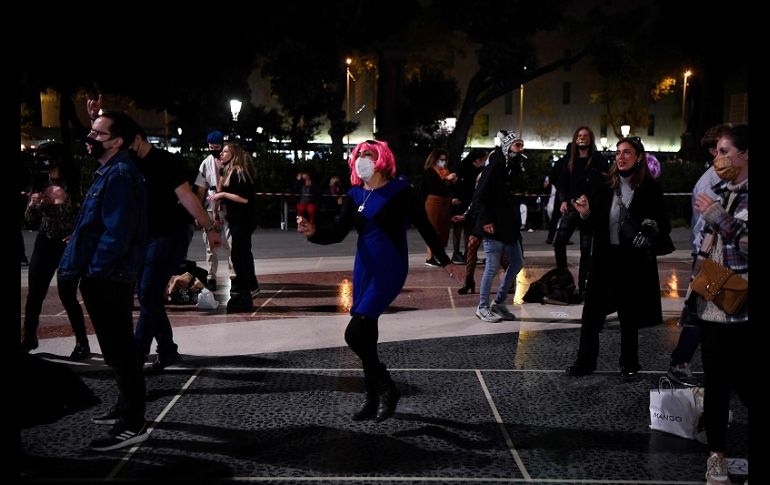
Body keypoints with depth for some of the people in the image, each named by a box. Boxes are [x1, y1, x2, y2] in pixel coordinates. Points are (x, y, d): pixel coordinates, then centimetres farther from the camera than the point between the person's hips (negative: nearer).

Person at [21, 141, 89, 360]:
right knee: (35, 293, 8)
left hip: (68, 245, -5)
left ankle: (82, 342, 7)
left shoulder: (74, 186, -11)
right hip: (45, 244, 6)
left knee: (67, 294, -6)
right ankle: (29, 337, 24)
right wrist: (32, 205, -6)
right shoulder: (41, 186, 5)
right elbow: (31, 220, 13)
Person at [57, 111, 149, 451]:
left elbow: (117, 234, -26)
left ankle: (132, 425, 3)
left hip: (108, 279, -10)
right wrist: (77, 264, 15)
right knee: (118, 348, 19)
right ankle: (127, 409, 31)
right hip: (107, 276, 10)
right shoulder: (110, 171, 14)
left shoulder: (119, 174, -19)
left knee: (119, 351, -4)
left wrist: (94, 271, -19)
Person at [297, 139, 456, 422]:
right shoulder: (355, 195, 6)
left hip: (390, 269, -6)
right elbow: (339, 233, 1)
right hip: (364, 269, 6)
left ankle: (387, 389, 3)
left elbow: (424, 226, -1)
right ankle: (374, 399, 24)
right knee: (366, 335, 10)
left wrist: (444, 260, 6)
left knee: (355, 333, -16)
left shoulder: (399, 190, -8)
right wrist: (313, 232, -18)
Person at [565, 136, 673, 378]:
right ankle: (585, 361, 13)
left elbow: (664, 224, -1)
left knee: (629, 315, 10)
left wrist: (651, 233, -21)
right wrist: (585, 213, -12)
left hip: (634, 260, -3)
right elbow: (596, 224, 8)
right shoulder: (606, 187, 4)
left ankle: (629, 364, 25)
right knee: (591, 312, 3)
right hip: (604, 258, 3)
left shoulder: (650, 188, -5)